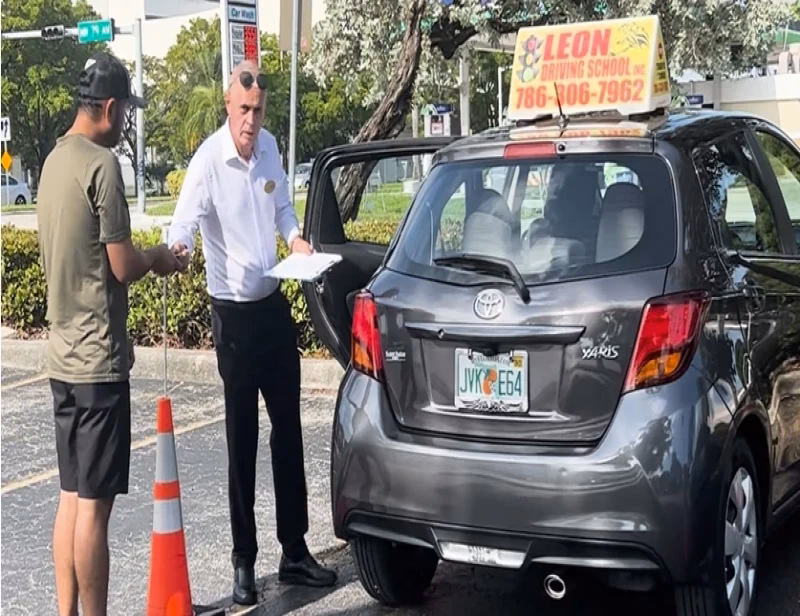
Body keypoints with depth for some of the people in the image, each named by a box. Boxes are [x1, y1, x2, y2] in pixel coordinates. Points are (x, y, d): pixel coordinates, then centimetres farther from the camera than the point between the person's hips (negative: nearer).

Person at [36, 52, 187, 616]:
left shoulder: (55, 160, 12)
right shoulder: (101, 164, -15)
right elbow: (122, 267, -16)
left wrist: (146, 257, 15)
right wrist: (158, 260, 2)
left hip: (64, 355, 9)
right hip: (99, 358, -9)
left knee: (72, 496, 14)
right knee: (94, 504, -3)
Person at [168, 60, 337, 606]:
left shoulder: (270, 148, 3)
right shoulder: (208, 160, -16)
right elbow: (184, 220, -27)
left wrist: (295, 237, -3)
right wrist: (177, 247, -48)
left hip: (274, 305, 6)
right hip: (234, 312, -6)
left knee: (289, 431, 11)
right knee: (242, 439, 0)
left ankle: (295, 552, 22)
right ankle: (244, 563, 12)